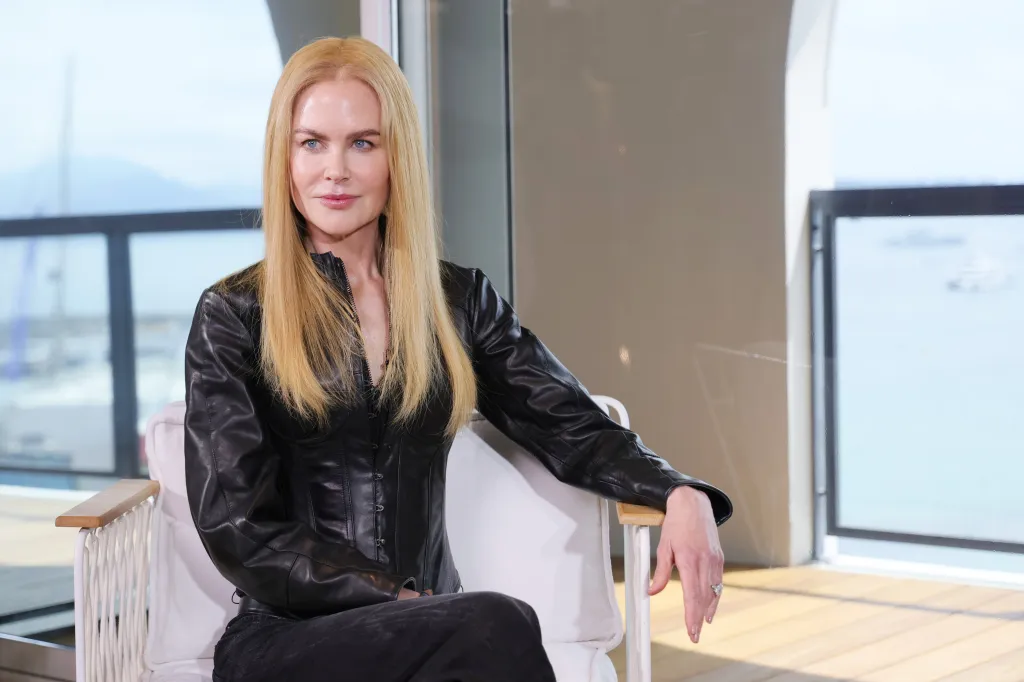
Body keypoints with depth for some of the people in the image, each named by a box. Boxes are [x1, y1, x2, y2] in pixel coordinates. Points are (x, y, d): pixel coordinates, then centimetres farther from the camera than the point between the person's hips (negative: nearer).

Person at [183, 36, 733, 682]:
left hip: (429, 625, 4)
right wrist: (405, 602, -13)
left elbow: (573, 430, 8)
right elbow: (239, 532, -3)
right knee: (500, 626, -33)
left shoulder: (460, 300, 13)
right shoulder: (234, 315, 3)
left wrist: (682, 494, -13)